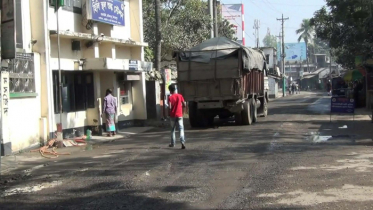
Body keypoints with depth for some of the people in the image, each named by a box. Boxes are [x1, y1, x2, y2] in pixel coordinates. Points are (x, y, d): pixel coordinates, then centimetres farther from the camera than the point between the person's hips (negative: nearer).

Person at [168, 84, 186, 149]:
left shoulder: (170, 98, -7)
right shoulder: (180, 96, 0)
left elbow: (169, 107, -14)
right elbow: (184, 105, 0)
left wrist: (168, 107, 9)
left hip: (173, 115, -1)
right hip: (179, 115, 1)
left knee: (173, 129, 14)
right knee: (181, 129, -4)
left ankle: (172, 143, 20)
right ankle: (182, 142, -24)